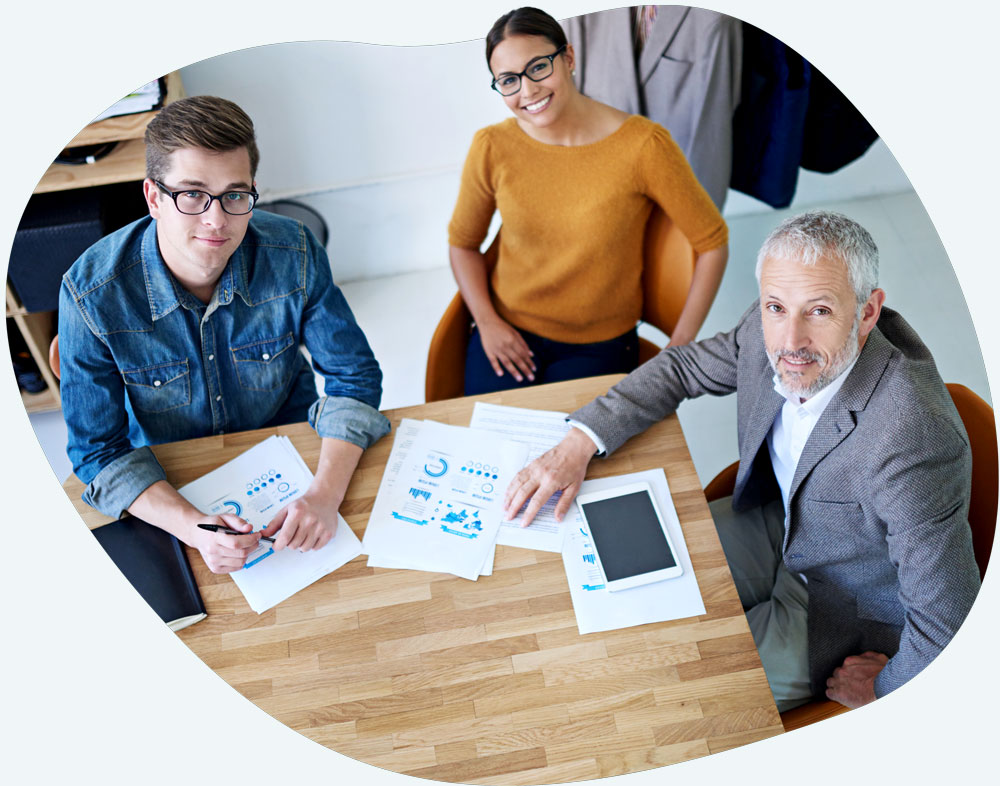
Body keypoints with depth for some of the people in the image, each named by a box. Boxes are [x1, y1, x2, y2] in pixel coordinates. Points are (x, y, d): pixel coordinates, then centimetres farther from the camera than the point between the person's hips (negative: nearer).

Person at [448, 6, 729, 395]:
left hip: (599, 347, -1)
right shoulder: (492, 147, -7)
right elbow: (462, 242, 8)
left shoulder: (642, 145, -15)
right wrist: (487, 321, -6)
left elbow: (712, 242, -6)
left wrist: (679, 349, -7)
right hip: (507, 333, 2)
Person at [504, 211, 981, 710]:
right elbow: (683, 366, -2)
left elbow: (948, 628, -31)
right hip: (778, 527, 6)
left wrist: (882, 691, -11)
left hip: (847, 607, -5)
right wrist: (578, 443, -13)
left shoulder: (913, 443, -40)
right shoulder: (770, 330, -19)